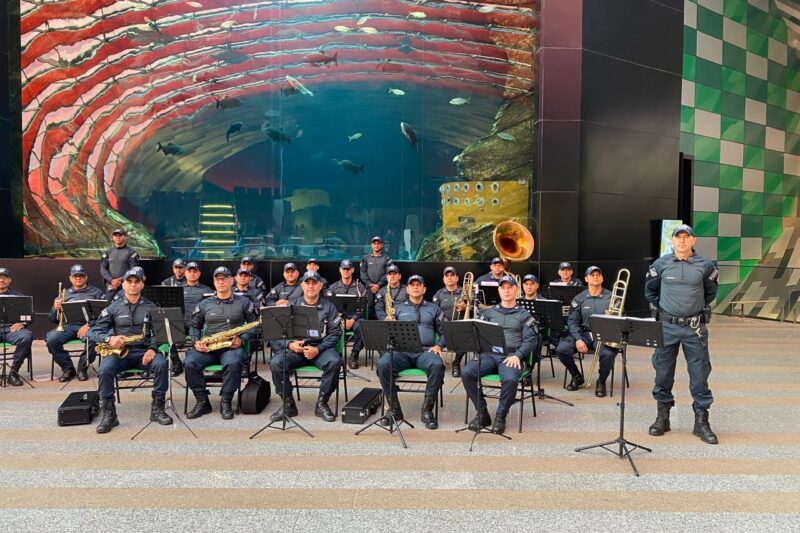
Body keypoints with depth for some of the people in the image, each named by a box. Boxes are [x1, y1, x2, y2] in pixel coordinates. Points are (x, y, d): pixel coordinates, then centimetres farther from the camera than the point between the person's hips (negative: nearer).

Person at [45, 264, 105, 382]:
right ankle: (68, 368, -7)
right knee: (51, 339, -27)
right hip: (68, 326, 3)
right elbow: (53, 319, 22)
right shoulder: (65, 294, 25)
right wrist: (55, 308, -1)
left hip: (88, 325, -3)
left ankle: (82, 368, -9)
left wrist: (89, 325, -14)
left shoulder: (96, 292, 15)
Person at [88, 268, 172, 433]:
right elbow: (94, 331, 5)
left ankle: (157, 408, -17)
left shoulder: (151, 307, 9)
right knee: (105, 369, -31)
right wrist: (109, 339, -17)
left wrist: (152, 348, -15)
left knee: (161, 364, -31)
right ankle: (109, 414, -19)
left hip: (144, 351, 0)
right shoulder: (113, 308, 9)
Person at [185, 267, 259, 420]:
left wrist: (242, 339, -8)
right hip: (207, 347, 3)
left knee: (233, 363, -37)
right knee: (190, 363, -27)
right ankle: (202, 402, -13)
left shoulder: (243, 302, 9)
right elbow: (195, 326, 20)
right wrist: (197, 342, 0)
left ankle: (226, 402, -18)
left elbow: (254, 324, 8)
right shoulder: (204, 304, 15)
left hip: (232, 347, -3)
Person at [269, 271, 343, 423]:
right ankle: (288, 404, -9)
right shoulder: (291, 306, 10)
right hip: (294, 348, 1)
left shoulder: (329, 307, 7)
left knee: (334, 362, -32)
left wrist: (318, 349, -17)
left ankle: (322, 403, -13)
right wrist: (290, 344, -15)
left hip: (320, 348, -1)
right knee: (276, 363, -26)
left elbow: (335, 333, -1)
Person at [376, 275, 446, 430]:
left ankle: (427, 409, -20)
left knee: (437, 365, -36)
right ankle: (394, 409, -18)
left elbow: (444, 332, 17)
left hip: (425, 351, 0)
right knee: (382, 365, -32)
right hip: (401, 350, 1)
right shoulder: (398, 308, 22)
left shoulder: (434, 308, 21)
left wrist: (438, 345, -3)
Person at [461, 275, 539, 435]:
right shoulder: (489, 312, 21)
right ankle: (482, 413, -9)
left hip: (511, 356, -2)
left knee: (510, 379, -36)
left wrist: (517, 355, -14)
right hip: (489, 354, 3)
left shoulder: (524, 314, 13)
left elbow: (530, 340, 3)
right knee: (466, 373, -25)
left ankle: (500, 416, -11)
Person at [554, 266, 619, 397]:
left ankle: (601, 381, -2)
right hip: (583, 334, 2)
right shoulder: (579, 299, 8)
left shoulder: (611, 297, 5)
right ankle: (576, 376, 8)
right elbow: (572, 321, 3)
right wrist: (578, 339, -12)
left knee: (609, 353, -35)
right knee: (561, 349, -22)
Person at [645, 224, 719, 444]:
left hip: (695, 327, 0)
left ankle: (701, 421, 15)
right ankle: (663, 417, 20)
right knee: (663, 372, 6)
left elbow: (711, 292, 16)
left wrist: (699, 309, 13)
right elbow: (650, 290, 14)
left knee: (700, 373, 3)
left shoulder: (704, 265, 0)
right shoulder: (661, 264, 0)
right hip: (667, 326, 0)